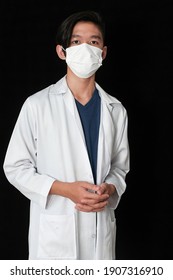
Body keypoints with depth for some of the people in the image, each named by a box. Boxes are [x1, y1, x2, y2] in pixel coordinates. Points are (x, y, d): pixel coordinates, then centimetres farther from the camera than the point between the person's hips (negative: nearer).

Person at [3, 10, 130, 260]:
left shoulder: (115, 110, 5)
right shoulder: (37, 105, -6)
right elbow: (15, 167, -3)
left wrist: (109, 190, -9)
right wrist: (66, 189, -15)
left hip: (101, 227, 3)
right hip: (55, 230, -3)